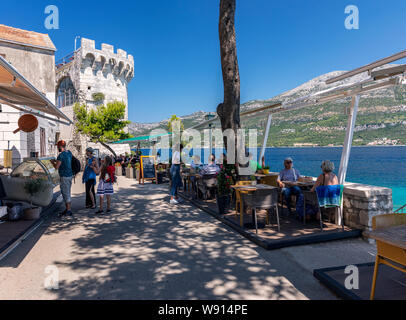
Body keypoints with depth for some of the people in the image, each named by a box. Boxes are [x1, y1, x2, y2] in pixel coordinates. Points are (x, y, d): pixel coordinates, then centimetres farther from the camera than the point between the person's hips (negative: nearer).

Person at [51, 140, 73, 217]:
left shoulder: (61, 155, -17)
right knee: (67, 193, 16)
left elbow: (56, 167, -17)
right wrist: (56, 160, 25)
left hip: (64, 177, -9)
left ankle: (69, 210, 1)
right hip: (70, 175, 9)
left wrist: (52, 162, 2)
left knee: (66, 193, -3)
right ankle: (67, 209, 23)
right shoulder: (69, 153, 9)